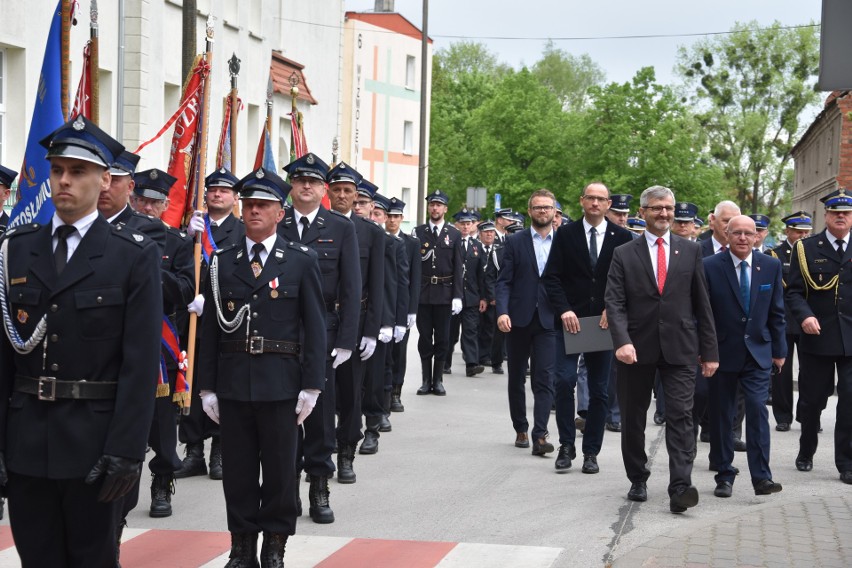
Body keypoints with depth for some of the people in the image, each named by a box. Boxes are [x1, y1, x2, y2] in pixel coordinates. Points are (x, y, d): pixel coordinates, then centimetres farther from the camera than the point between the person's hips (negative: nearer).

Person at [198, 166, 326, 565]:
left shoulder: (302, 261, 1)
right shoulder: (223, 262, 7)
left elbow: (315, 326, -1)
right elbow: (210, 327, 7)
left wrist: (311, 385, -7)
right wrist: (207, 386, 2)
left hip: (280, 382, -2)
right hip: (233, 381, 2)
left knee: (280, 468, 5)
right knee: (237, 470, 8)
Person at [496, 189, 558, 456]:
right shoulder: (515, 242, 4)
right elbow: (504, 281, -1)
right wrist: (502, 312, -15)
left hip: (549, 321, -1)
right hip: (519, 320, 1)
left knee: (544, 379, -8)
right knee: (516, 378, 10)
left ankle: (540, 435, -11)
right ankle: (520, 429, 23)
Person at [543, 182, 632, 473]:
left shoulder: (622, 237, 4)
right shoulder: (566, 235, 4)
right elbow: (551, 277, 1)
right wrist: (564, 310, -12)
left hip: (605, 322, 1)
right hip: (571, 319, -1)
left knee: (600, 390, 5)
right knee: (564, 380, -12)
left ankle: (591, 452, 14)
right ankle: (566, 445, 3)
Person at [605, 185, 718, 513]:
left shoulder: (690, 251, 7)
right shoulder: (624, 255, 3)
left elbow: (701, 304, 7)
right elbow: (614, 303, -5)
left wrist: (709, 351, 5)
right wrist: (622, 340, -21)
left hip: (679, 349, 0)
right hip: (637, 349, 0)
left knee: (681, 417, -10)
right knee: (633, 420, 10)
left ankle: (680, 488, -14)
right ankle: (638, 480, 26)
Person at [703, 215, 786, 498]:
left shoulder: (771, 266, 3)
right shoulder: (710, 267, -6)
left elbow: (776, 312, 8)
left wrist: (779, 349, 7)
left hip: (758, 351, 1)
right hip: (723, 352, -1)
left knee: (758, 410, -9)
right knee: (721, 416, 5)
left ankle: (761, 477, -6)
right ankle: (725, 475, 16)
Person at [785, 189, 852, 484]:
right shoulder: (806, 248, 3)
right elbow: (793, 291, -1)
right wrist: (804, 316, -19)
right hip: (817, 336, 0)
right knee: (811, 399, 9)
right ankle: (806, 452, 29)